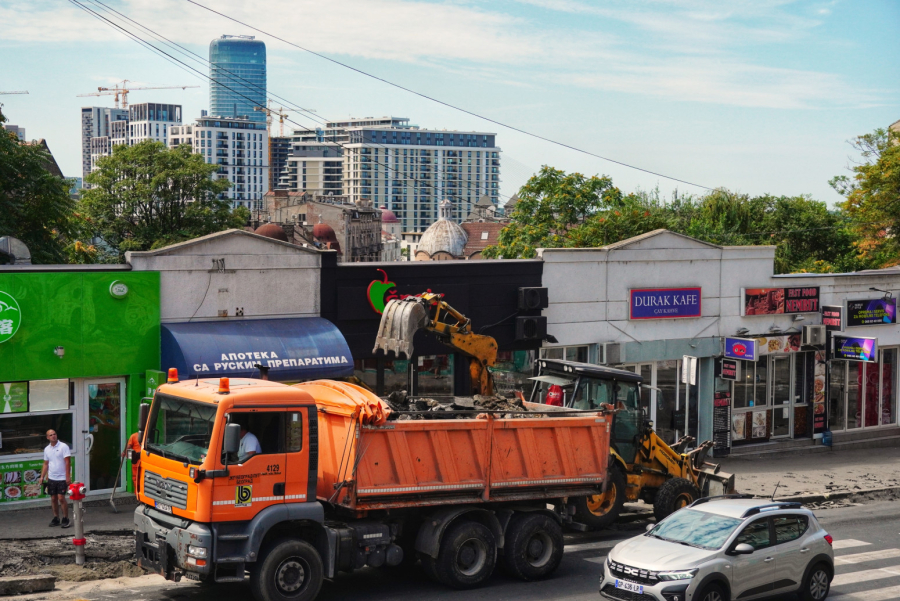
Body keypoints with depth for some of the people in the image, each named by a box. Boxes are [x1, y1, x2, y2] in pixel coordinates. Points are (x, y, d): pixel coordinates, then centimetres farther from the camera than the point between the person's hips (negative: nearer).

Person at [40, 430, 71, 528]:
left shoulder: (63, 446, -8)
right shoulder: (47, 449, 10)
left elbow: (67, 462, -11)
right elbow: (46, 464, 17)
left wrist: (68, 477, -17)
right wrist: (42, 477, 9)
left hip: (62, 478, -6)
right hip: (51, 478, 6)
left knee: (61, 498, -10)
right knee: (53, 499, 8)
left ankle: (65, 519, -2)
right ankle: (56, 518, 17)